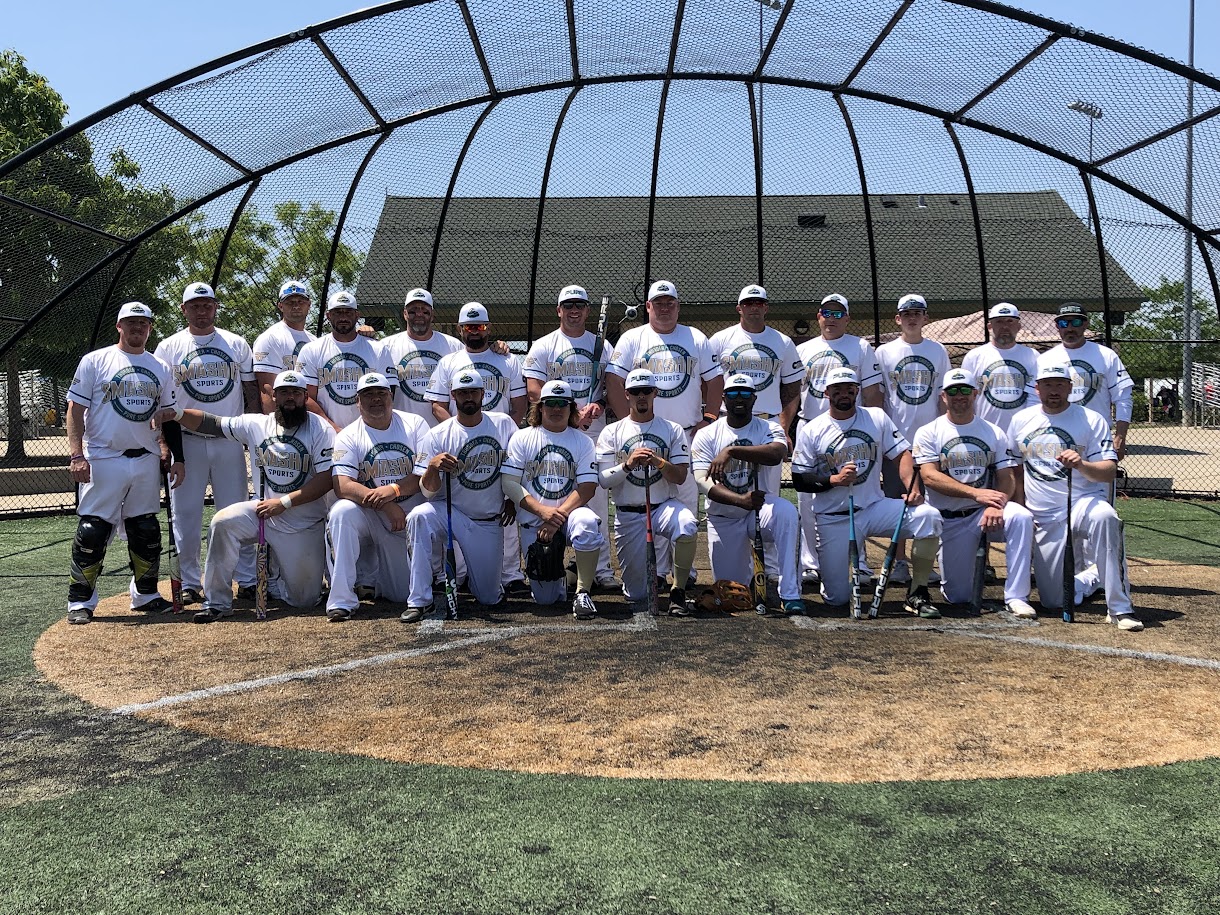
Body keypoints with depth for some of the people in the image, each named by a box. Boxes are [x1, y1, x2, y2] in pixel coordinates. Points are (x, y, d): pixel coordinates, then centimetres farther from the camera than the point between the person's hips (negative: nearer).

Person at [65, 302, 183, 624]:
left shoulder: (161, 368, 13)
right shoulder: (95, 361, 1)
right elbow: (75, 410, -2)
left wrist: (177, 458, 8)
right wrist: (76, 455, -12)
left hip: (147, 461, 4)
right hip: (103, 461, -4)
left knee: (146, 531, 10)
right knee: (92, 532, -5)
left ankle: (145, 595, 22)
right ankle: (80, 602, 5)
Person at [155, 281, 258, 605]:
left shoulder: (236, 344, 9)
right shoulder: (168, 348, 5)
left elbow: (252, 394, 10)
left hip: (230, 441, 1)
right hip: (187, 442, -1)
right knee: (186, 515, 3)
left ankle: (248, 578, 12)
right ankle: (189, 583, 13)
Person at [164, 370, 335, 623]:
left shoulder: (320, 428, -10)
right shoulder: (256, 424, 1)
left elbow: (327, 479, -16)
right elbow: (210, 423, -2)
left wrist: (283, 502, -19)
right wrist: (177, 413, -20)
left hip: (305, 525, -2)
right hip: (263, 511, 2)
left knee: (304, 599, -1)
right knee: (222, 522, -28)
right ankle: (217, 602, -13)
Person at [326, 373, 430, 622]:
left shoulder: (414, 424, 0)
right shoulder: (349, 436, -4)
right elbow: (342, 485, -19)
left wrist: (393, 490, -27)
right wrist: (385, 505, -31)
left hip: (410, 519, 1)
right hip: (369, 518, -1)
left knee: (405, 594, -1)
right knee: (341, 512, -35)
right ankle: (341, 600, -29)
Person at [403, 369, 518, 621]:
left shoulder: (503, 424, -1)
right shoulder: (437, 435, -7)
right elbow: (429, 492, -11)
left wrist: (512, 500, 4)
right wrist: (432, 466, -31)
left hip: (490, 522, 1)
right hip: (452, 513, -1)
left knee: (489, 598, 0)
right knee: (419, 517, -36)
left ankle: (474, 572, 38)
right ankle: (419, 601, -25)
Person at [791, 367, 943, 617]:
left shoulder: (877, 417, 5)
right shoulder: (810, 431, -1)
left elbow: (902, 454, 3)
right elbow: (799, 481, -3)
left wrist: (912, 487, -16)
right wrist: (833, 479, -20)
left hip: (874, 508, 2)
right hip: (833, 519, -2)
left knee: (929, 516, -26)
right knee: (837, 597, -7)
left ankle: (917, 594, -12)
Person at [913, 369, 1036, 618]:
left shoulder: (994, 433, 9)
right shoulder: (928, 433, 2)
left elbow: (1008, 479, 1)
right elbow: (929, 476, -13)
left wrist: (996, 505, -22)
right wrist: (976, 493, -25)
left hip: (984, 513, 2)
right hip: (948, 520, -1)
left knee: (1021, 516, -32)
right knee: (958, 597, -6)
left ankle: (1016, 597, -26)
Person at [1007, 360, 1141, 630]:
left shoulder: (1092, 420, -1)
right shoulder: (1021, 420, 9)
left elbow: (1110, 472, -10)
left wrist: (1081, 465, -30)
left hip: (1084, 503, -3)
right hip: (1044, 520, 3)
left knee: (1104, 517, -41)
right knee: (1053, 602, -1)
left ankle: (1120, 609, -34)